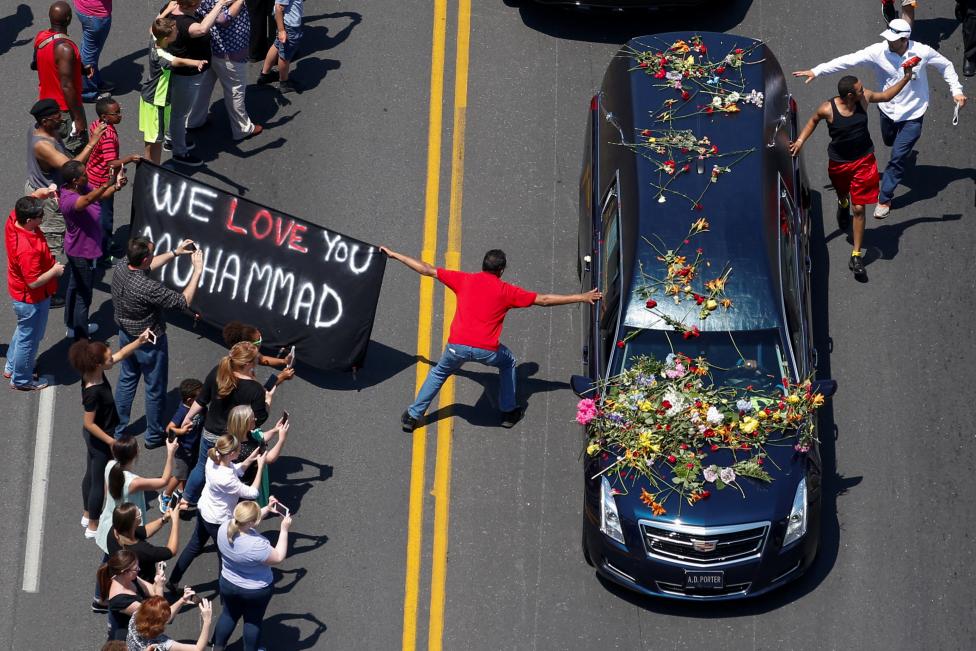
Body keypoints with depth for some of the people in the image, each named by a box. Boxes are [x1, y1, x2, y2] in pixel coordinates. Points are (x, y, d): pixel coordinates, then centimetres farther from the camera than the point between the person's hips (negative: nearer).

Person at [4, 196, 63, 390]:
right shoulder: (28, 250, -41)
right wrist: (55, 271, -18)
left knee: (24, 330, 31)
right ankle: (21, 380, 36)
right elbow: (34, 282, -33)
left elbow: (30, 201, 5)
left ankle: (12, 367, 50)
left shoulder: (13, 220, -17)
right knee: (29, 338, 15)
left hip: (20, 293, 9)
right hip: (32, 299, -9)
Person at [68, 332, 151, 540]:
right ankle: (92, 527, 27)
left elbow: (121, 354, 0)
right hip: (100, 439, -9)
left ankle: (87, 515, 46)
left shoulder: (95, 372, -13)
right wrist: (111, 441, -21)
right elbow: (89, 424, -29)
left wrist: (140, 341, -10)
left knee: (91, 475, 26)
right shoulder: (93, 392, -37)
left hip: (94, 437, 9)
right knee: (100, 482, 10)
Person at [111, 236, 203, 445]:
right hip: (149, 343, -7)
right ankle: (154, 436, 32)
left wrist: (176, 252, 4)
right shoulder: (148, 288, -37)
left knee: (126, 380, 24)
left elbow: (149, 266, 6)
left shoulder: (120, 268, -16)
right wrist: (197, 271, -22)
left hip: (126, 335, 7)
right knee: (155, 389, 14)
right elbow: (184, 302, -27)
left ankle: (118, 430, 36)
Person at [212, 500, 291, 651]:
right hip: (257, 590, -4)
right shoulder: (256, 545, -41)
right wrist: (284, 530, -19)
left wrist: (267, 509, -6)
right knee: (253, 620, 23)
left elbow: (246, 521, -1)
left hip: (228, 584, 4)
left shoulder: (224, 528, -24)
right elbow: (278, 557, -23)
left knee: (229, 615, 29)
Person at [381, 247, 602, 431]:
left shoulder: (464, 280, 11)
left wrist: (394, 254, 27)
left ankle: (413, 416, 29)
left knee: (439, 373, 29)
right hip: (487, 351, -1)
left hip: (457, 346, 1)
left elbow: (428, 270, 17)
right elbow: (544, 300, 13)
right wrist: (582, 298, 22)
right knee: (508, 363, 31)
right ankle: (508, 412, 35)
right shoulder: (507, 291, 8)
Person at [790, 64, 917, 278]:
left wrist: (906, 78, 1)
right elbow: (813, 120, 0)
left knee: (859, 208, -3)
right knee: (843, 194, 29)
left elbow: (886, 96, 5)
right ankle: (843, 204, 70)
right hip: (838, 162, 0)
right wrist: (800, 140, -9)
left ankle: (856, 255, 3)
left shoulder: (864, 98, -15)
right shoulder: (827, 109, -23)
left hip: (863, 161, 0)